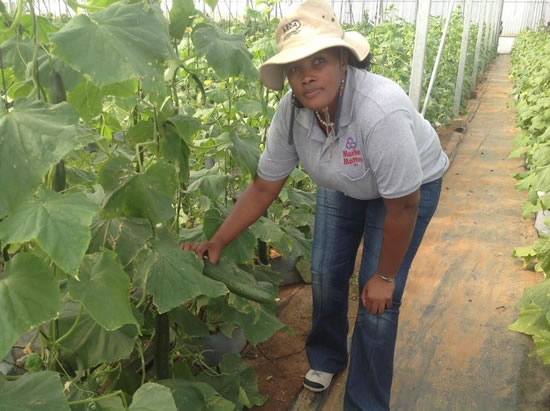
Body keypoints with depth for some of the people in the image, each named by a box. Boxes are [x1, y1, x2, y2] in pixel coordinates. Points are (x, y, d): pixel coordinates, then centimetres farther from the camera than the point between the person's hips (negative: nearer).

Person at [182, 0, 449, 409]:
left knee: (378, 300, -5)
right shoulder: (291, 111, -23)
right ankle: (327, 357, 42)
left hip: (410, 185, -5)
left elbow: (402, 206, -30)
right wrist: (217, 242, -17)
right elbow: (263, 188, -12)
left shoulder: (380, 111, -41)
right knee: (326, 275, 11)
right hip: (343, 185, 5)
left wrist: (385, 276, -18)